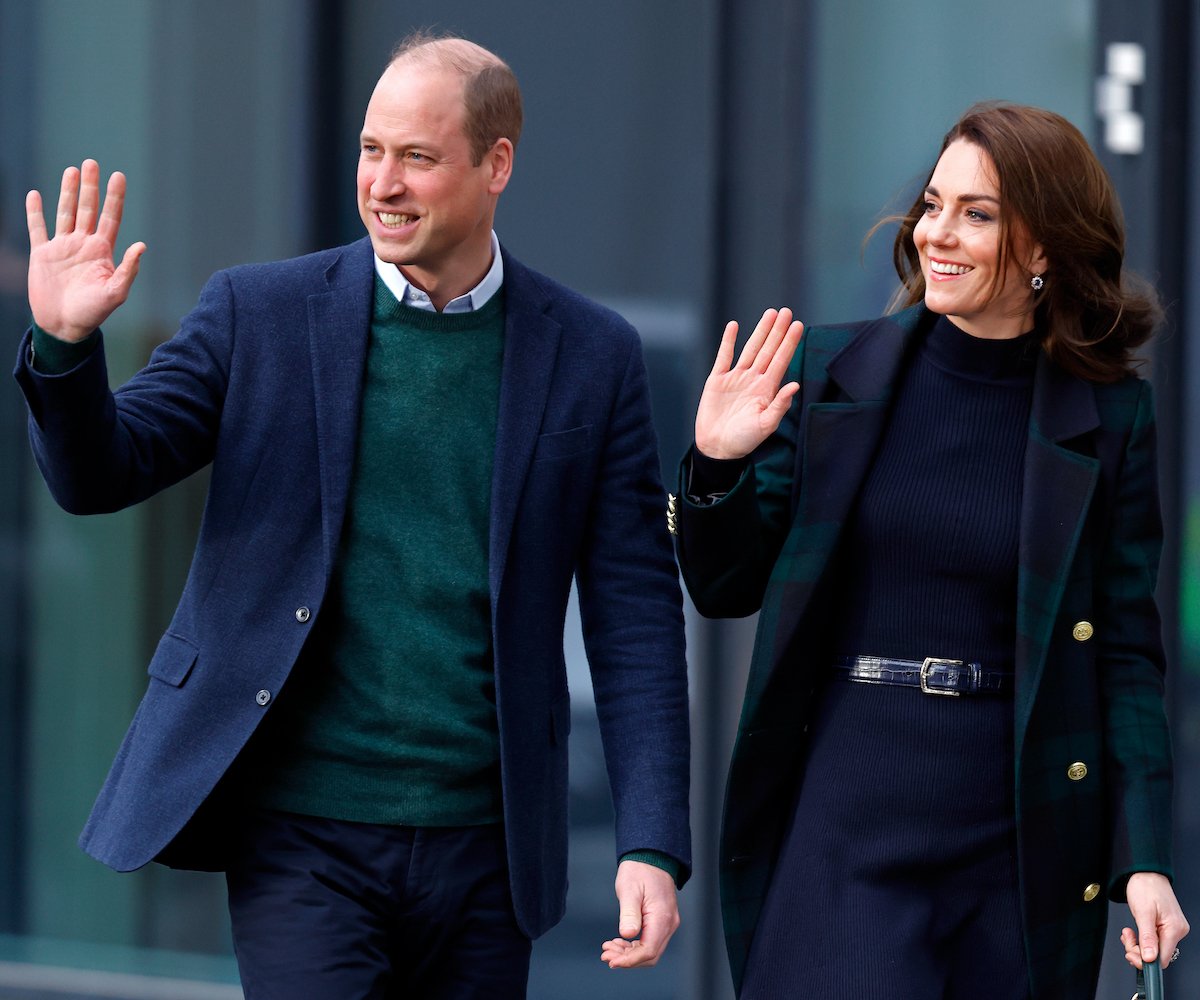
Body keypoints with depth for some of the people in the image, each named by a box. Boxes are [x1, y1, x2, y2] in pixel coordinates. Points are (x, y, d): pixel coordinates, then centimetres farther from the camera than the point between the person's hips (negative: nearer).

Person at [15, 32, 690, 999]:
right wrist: (64, 342, -20)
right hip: (301, 829, -1)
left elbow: (635, 613, 3)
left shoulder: (592, 355, 3)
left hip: (481, 843, 2)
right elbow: (99, 473, 1)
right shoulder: (258, 311, 2)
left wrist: (655, 846, -3)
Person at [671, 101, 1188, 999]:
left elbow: (1126, 655, 2)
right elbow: (726, 588, 9)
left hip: (1019, 852, 0)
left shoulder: (1109, 418, 1)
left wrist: (1145, 861, -6)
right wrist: (718, 466, -10)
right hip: (842, 825, 0)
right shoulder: (829, 372, 3)